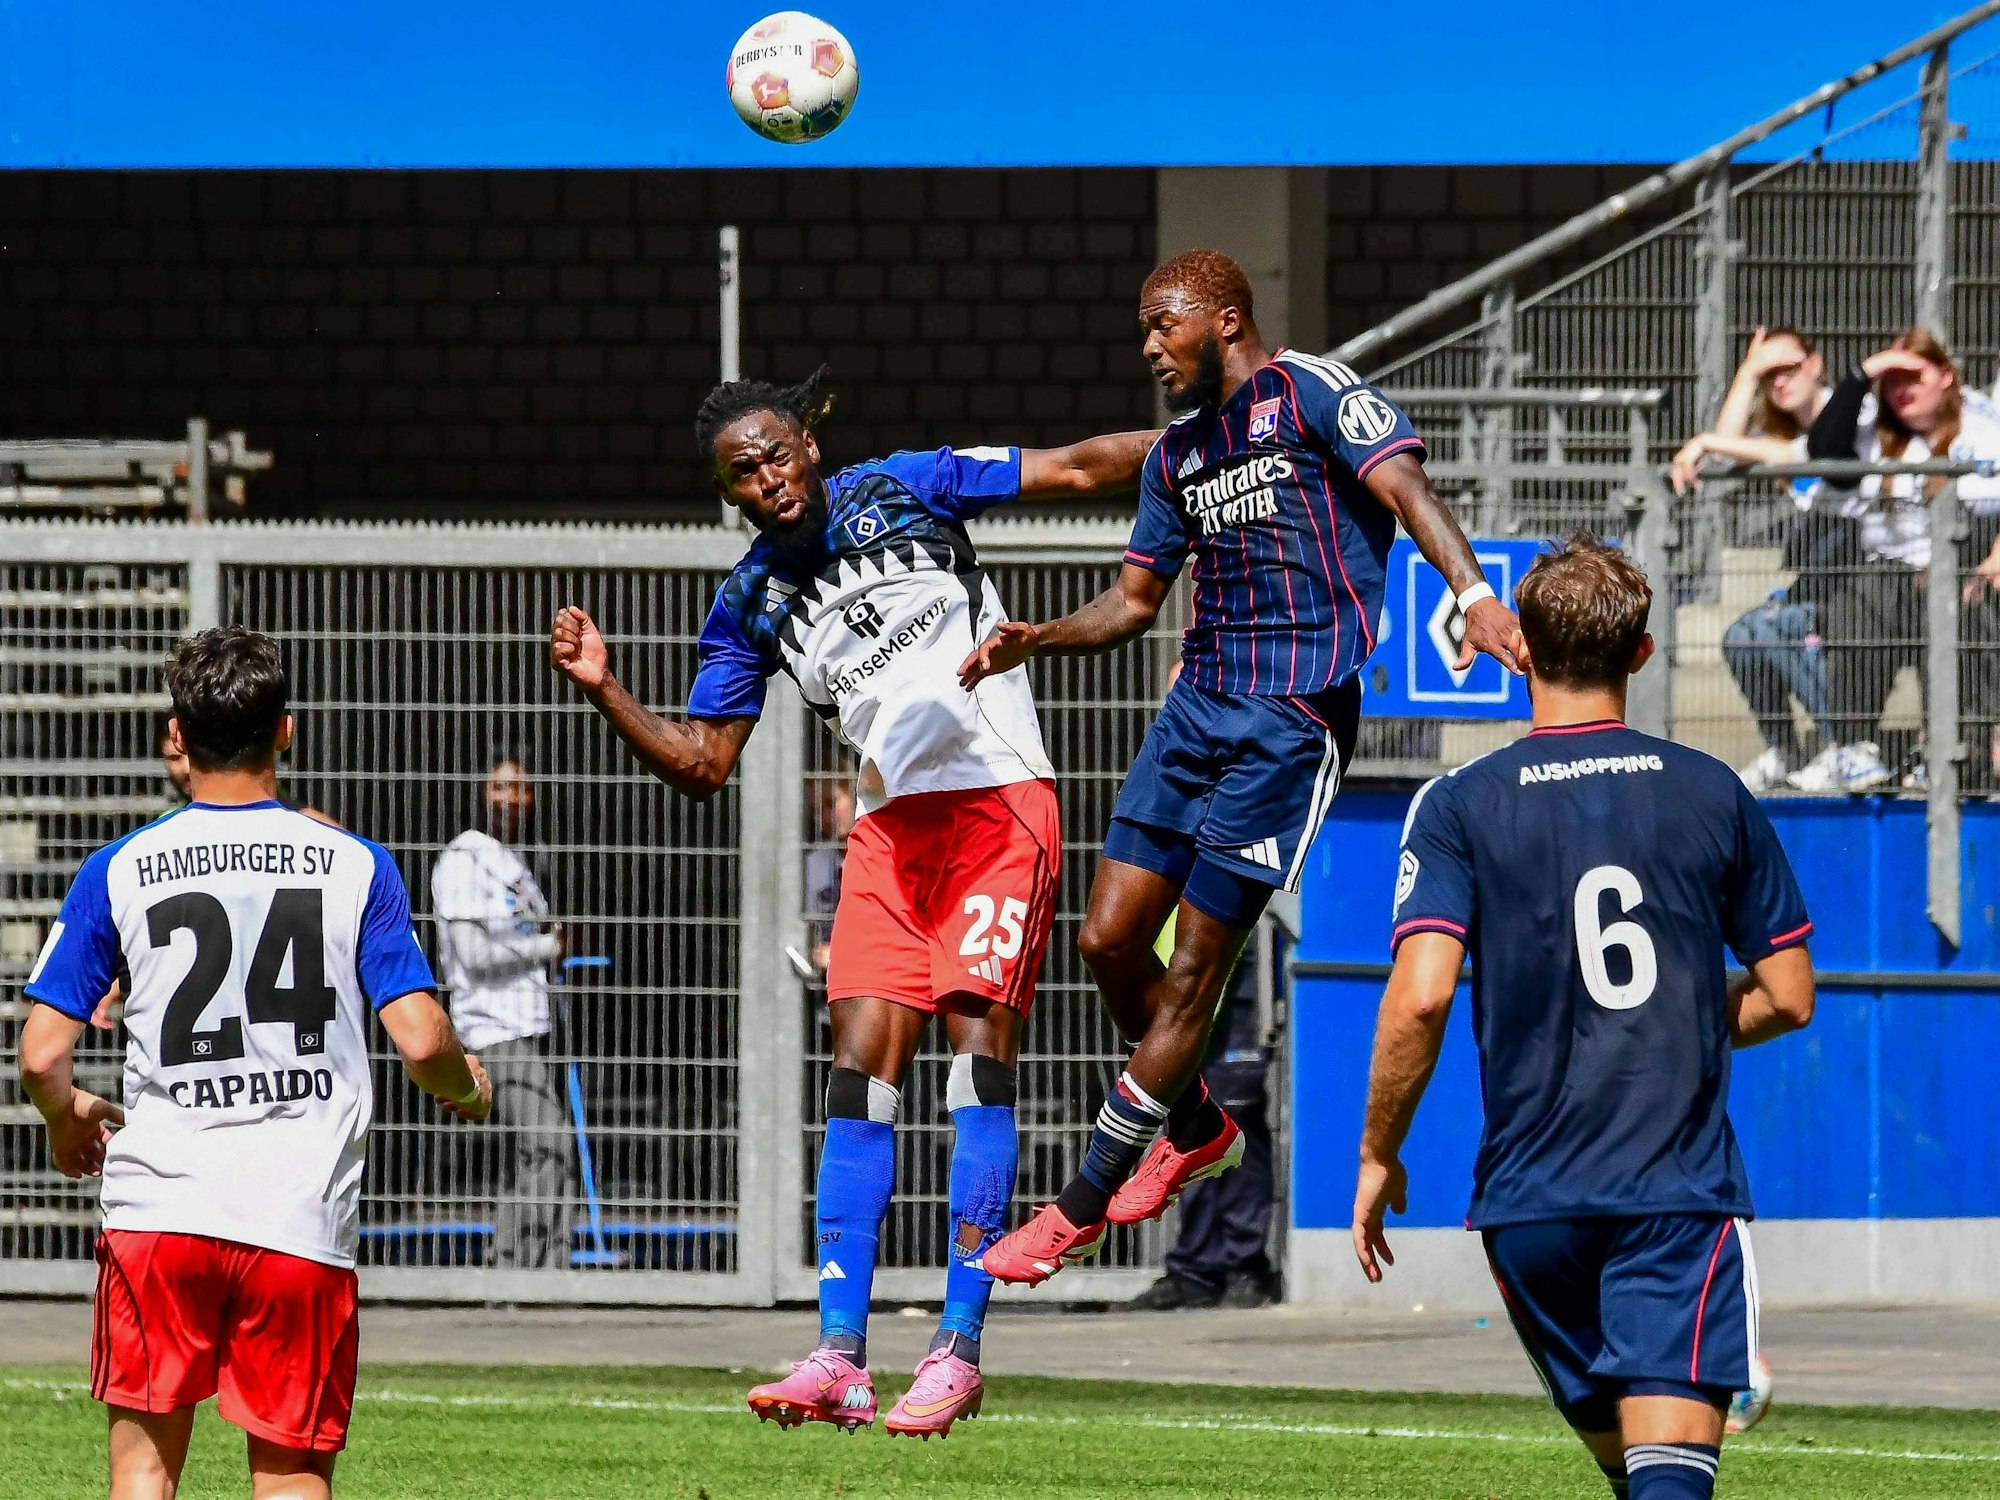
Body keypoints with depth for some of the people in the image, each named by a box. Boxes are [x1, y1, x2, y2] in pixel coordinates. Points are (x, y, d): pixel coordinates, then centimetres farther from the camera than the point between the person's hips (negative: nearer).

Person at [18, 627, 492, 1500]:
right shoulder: (355, 867, 1)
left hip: (156, 1206, 0)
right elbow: (422, 1041, -5)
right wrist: (467, 1088, 18)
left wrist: (68, 1120, 23)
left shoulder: (118, 872, 2)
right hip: (303, 1216, 0)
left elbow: (42, 1056, 0)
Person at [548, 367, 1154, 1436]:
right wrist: (604, 690, -3)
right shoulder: (750, 606, 8)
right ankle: (839, 1358, -7)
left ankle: (958, 1351, -13)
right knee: (860, 1066, -5)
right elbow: (701, 764, 10)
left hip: (998, 804, -4)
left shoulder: (907, 489, -2)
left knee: (979, 1046, -13)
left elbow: (1076, 470, -1)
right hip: (890, 828, 4)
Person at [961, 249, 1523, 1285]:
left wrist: (1473, 593, -34)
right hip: (1199, 699, 8)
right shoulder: (1177, 451, 19)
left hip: (1294, 719, -8)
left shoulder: (1312, 393, -4)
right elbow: (1136, 598, 27)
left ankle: (1083, 1208, 3)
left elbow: (1404, 487, -18)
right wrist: (1035, 641, 10)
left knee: (1193, 970, -4)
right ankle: (1195, 1130, 30)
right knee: (1110, 942, 4)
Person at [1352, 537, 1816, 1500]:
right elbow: (1787, 998, 9)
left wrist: (1378, 1156, 0)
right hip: (1684, 1187, -1)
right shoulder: (1715, 796, 4)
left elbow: (1420, 997, -13)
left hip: (1531, 1201, 1)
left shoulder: (1460, 807, -2)